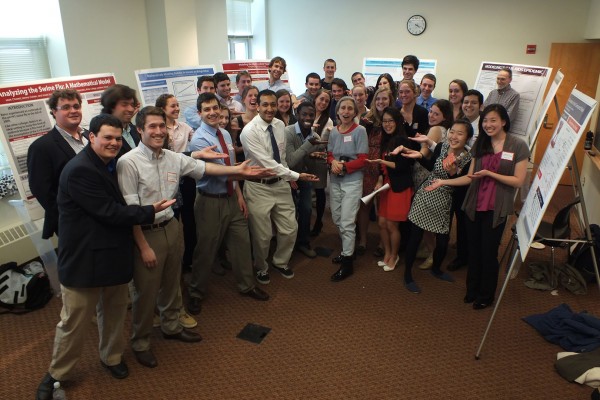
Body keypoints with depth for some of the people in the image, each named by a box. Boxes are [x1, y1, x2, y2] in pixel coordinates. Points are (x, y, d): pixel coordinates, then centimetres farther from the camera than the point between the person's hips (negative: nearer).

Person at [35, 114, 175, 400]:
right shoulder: (79, 170, -20)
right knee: (73, 322, 8)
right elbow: (109, 212, -22)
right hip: (84, 258, -8)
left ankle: (111, 357, 42)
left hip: (115, 254, 8)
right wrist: (150, 211, -14)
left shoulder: (110, 165, 10)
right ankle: (57, 373, 31)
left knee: (114, 313, 20)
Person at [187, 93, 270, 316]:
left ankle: (247, 285, 34)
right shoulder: (199, 140, -16)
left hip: (232, 197, 7)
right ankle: (196, 293, 29)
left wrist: (240, 195, 10)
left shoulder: (225, 134, 7)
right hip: (211, 201, -6)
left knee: (241, 242, 14)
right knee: (206, 249, 7)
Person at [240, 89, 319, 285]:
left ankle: (281, 262, 38)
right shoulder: (249, 131, -19)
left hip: (280, 184, 6)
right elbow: (268, 163, -24)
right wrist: (296, 175, -24)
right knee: (262, 235, 6)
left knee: (290, 229, 10)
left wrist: (287, 177, 12)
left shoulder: (280, 125, 2)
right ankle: (261, 268, 36)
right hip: (258, 188, -5)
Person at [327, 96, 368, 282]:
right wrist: (333, 162, -11)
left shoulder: (360, 131, -8)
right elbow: (329, 154, 11)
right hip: (334, 180, 6)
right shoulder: (333, 131, 6)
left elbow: (362, 160, -10)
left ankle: (347, 262, 7)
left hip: (352, 181, -5)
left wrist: (344, 167, -20)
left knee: (347, 222, -4)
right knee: (337, 219, 14)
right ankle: (347, 250, 34)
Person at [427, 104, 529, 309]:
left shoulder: (518, 146, -5)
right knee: (473, 250, 11)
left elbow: (518, 181, -9)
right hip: (474, 205, 4)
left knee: (489, 252, 6)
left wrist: (490, 174, -16)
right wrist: (444, 182, -2)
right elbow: (469, 177, 8)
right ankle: (472, 290, 31)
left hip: (496, 208, -4)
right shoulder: (480, 144, 8)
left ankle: (486, 295, 26)